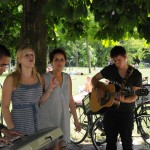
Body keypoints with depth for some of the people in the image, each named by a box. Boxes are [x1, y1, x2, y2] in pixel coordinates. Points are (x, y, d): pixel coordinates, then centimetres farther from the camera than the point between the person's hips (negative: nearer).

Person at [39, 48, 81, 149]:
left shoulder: (67, 78, 6)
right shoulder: (45, 78, -9)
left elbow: (70, 100, 11)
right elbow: (40, 101, -11)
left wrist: (76, 119, 11)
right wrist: (50, 88, -24)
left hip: (64, 120, 4)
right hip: (48, 120, -4)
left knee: (62, 144, 8)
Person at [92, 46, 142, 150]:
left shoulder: (136, 74, -9)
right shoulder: (109, 69, -1)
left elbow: (134, 96, -11)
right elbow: (95, 78, 11)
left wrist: (124, 100, -31)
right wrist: (97, 89, -9)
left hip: (126, 112, -3)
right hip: (110, 110, 3)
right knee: (110, 141, 11)